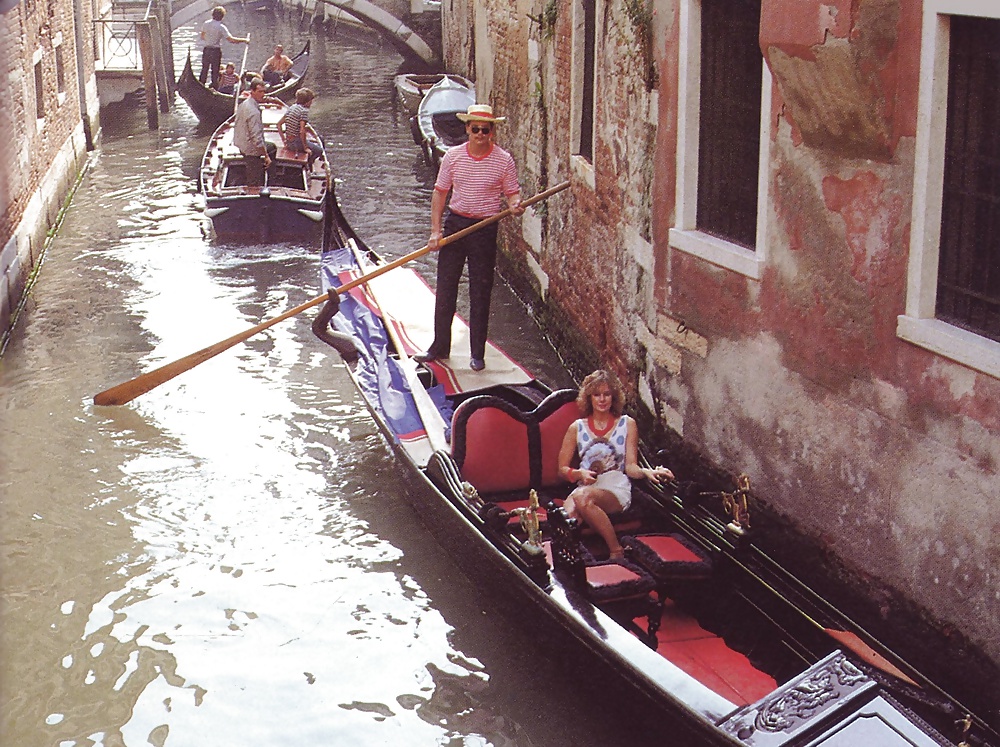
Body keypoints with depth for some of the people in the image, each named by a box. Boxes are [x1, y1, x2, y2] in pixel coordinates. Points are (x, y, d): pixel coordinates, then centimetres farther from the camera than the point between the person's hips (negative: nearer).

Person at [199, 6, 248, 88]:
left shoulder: (206, 24, -1)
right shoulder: (221, 27, -17)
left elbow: (202, 37, 11)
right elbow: (231, 40, -20)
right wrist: (244, 40, -11)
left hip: (206, 50, 5)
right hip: (216, 51, -5)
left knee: (204, 70, 15)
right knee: (215, 72, 6)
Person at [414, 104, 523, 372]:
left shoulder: (503, 160, -4)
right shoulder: (453, 156, 1)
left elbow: (512, 193, 1)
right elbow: (440, 193, 5)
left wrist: (515, 205, -24)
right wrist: (435, 231, -2)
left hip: (485, 229, -2)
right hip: (454, 223, 2)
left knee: (480, 293, 3)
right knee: (445, 289, 8)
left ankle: (477, 353, 13)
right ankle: (440, 346, 21)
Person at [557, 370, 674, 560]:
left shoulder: (627, 424, 12)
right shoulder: (577, 428, 15)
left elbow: (631, 466, 5)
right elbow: (562, 469, 14)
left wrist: (647, 472, -18)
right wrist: (580, 473, -8)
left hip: (617, 489, -1)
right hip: (585, 487, 1)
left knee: (583, 498, -39)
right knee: (568, 516, -38)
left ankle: (616, 551, -26)